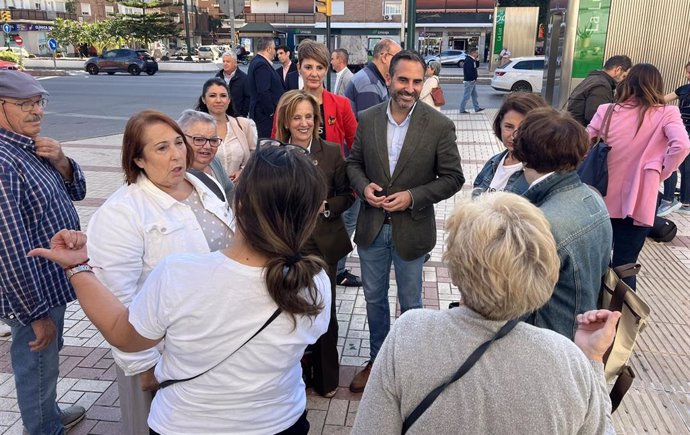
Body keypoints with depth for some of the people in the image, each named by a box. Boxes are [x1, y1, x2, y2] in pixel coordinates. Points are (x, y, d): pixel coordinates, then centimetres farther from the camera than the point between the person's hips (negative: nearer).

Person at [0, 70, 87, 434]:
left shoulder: (31, 146, 3)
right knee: (38, 366, 11)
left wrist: (61, 163, -11)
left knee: (47, 360, 27)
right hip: (33, 292, -9)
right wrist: (36, 314, -23)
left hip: (53, 279, 10)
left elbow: (75, 192, 11)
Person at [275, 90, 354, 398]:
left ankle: (326, 380, 29)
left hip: (324, 244, 0)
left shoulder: (331, 152, 0)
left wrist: (325, 206, -12)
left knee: (325, 313, 7)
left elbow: (347, 195, 5)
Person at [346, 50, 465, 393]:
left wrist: (412, 196, -19)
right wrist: (363, 186, -14)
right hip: (371, 227, 3)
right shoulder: (367, 119, -2)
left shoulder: (439, 126, -11)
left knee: (410, 303, 15)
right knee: (374, 298, 19)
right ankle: (377, 359, 41)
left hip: (411, 230, -3)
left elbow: (452, 178, -8)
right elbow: (354, 163, 7)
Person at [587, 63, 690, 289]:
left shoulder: (606, 111, -2)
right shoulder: (666, 113, -8)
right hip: (637, 203, -3)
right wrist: (661, 173, -7)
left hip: (603, 198, 3)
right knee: (624, 265, 6)